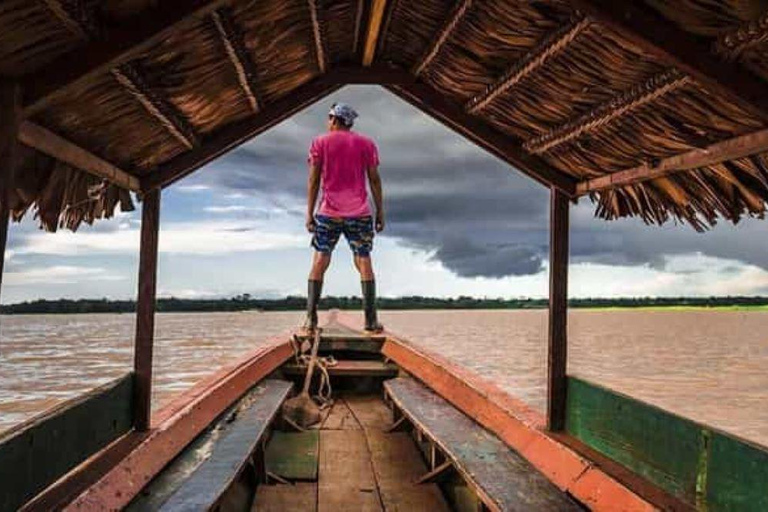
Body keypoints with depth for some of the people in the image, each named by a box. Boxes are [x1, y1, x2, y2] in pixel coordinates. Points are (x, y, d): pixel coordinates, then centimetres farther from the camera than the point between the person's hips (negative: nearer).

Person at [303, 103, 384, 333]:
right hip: (360, 213, 1)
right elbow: (374, 179, 4)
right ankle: (371, 320, -1)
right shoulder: (366, 143, 9)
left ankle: (310, 319, -4)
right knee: (364, 262, 4)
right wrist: (380, 212, 6)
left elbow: (313, 179, -1)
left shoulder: (320, 143, 6)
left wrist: (309, 213, 1)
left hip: (329, 212, -1)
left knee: (319, 262, 2)